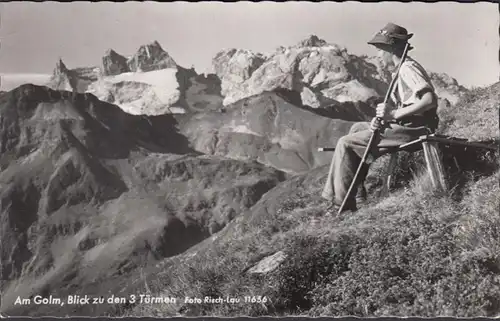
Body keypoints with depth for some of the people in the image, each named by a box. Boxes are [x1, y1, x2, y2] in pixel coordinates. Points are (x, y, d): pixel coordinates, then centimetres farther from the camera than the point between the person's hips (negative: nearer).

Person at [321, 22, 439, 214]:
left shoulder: (408, 68, -13)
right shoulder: (402, 69, 19)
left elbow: (430, 100, -27)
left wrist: (393, 114, -25)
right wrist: (382, 116, -6)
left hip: (411, 128, -11)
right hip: (405, 125, 11)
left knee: (346, 143, -9)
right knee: (357, 128, 22)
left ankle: (342, 203, -5)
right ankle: (357, 193, 17)